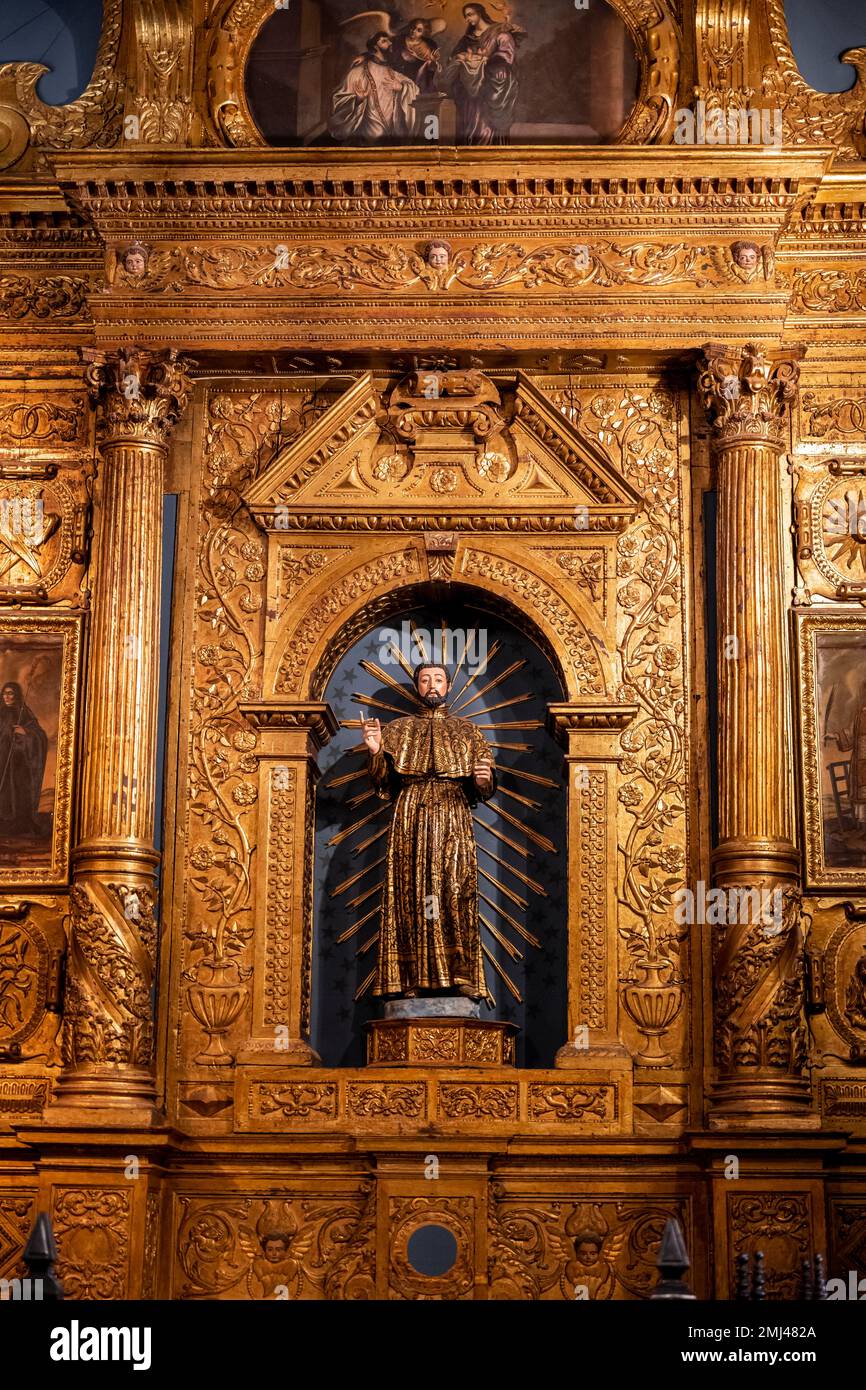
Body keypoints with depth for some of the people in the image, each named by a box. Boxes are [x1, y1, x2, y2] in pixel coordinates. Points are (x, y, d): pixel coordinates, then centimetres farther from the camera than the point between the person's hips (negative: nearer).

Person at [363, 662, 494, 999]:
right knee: (411, 892, -8)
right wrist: (376, 752, -7)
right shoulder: (399, 729, 18)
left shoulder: (466, 730, 18)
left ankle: (462, 974, -16)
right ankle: (412, 977, -10)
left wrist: (484, 780, -11)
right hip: (410, 819, 0)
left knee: (457, 889, -13)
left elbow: (483, 791, 12)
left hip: (453, 819, 0)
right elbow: (383, 784, 10)